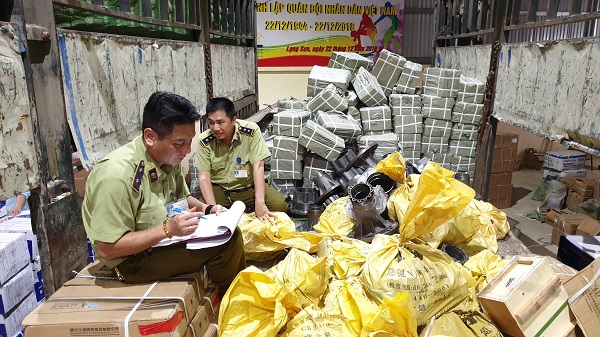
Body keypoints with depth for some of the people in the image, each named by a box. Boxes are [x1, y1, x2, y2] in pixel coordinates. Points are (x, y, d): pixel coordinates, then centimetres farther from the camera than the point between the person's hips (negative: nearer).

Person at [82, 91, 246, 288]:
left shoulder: (170, 158, -5)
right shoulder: (116, 175, -30)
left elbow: (181, 197, 14)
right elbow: (106, 249, -26)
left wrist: (206, 209, -5)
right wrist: (168, 229, -31)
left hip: (163, 238, 8)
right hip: (133, 259, -8)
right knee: (224, 244, -18)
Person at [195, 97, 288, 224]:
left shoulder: (251, 131, -18)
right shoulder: (204, 141, -14)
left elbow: (258, 166, -20)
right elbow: (204, 176, -13)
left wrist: (259, 203, -28)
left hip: (249, 187, 0)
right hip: (219, 189, 1)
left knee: (280, 205, -21)